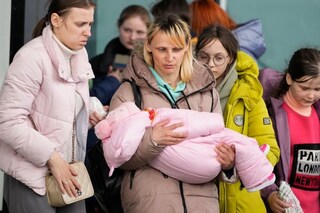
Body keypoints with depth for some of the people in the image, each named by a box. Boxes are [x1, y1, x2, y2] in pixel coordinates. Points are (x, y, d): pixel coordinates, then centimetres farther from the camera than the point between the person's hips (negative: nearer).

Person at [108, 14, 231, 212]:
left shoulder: (207, 91, 10)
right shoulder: (129, 93, 1)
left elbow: (219, 142, 15)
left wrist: (227, 160, -6)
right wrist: (151, 140, -19)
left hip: (202, 196, 3)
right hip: (150, 197, -2)